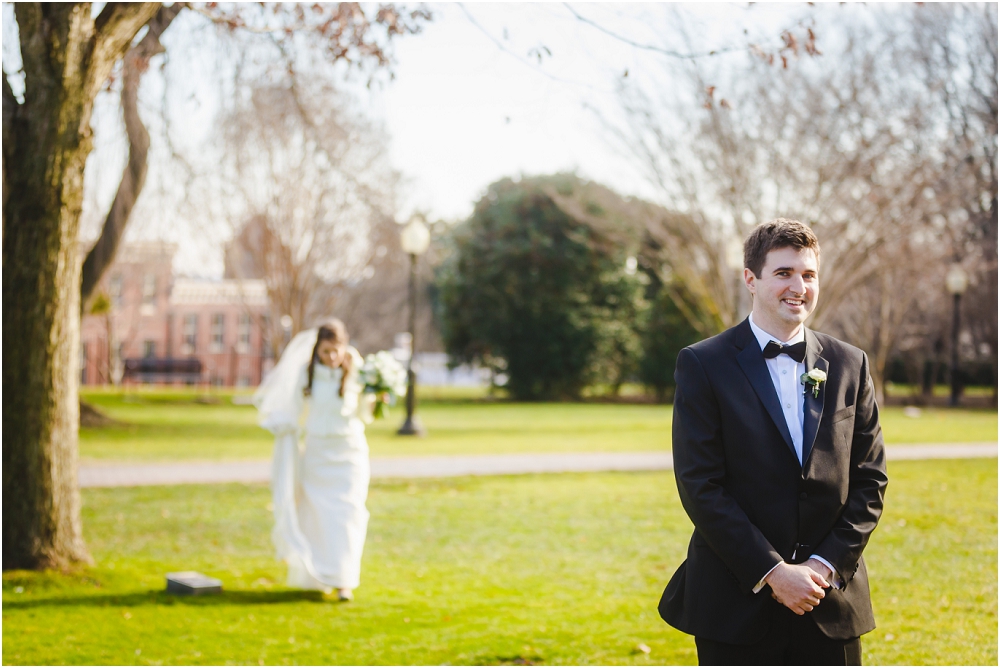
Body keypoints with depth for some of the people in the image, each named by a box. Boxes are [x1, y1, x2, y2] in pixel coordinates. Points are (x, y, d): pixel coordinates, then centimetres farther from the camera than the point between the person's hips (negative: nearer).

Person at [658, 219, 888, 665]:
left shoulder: (849, 365, 8)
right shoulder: (704, 365, -3)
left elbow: (870, 479, 7)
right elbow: (700, 487, -9)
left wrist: (828, 564, -7)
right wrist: (772, 572, -15)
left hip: (832, 601, 3)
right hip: (737, 605, -3)